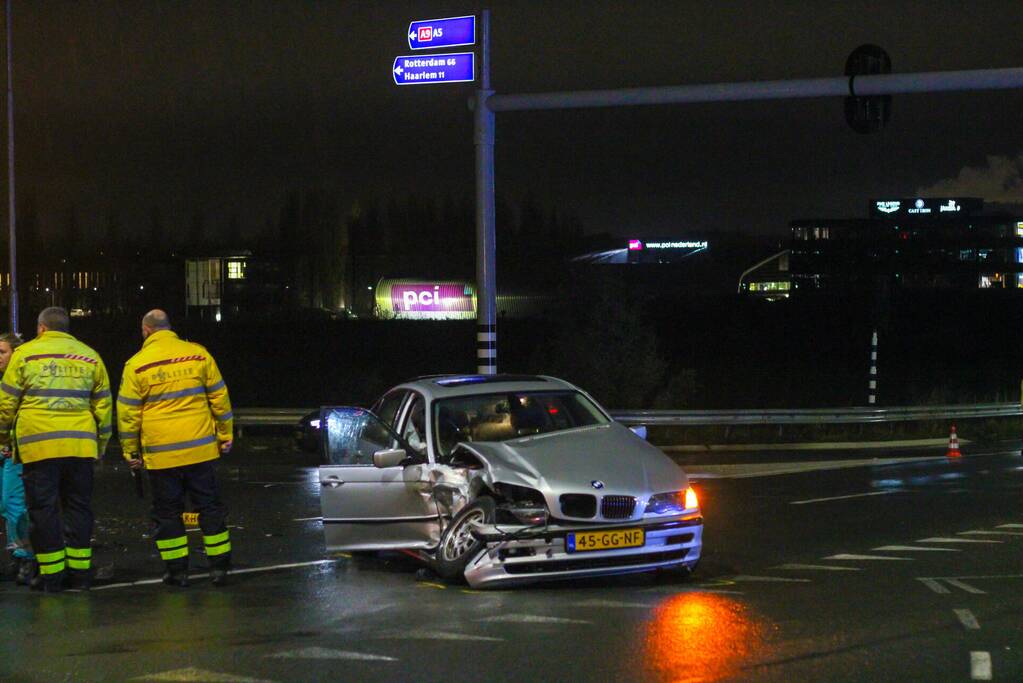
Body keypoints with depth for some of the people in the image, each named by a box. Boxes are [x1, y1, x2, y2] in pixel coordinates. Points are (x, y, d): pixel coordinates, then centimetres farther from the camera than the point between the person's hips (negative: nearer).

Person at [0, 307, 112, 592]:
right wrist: (100, 445, 21)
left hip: (38, 444, -3)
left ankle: (52, 575, 2)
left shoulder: (25, 353, 4)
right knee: (78, 507, 11)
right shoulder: (90, 357, 13)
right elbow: (103, 405, 13)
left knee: (43, 508, 2)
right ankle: (79, 572, 11)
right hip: (81, 445, 3)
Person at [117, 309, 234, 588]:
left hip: (160, 453, -2)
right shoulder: (198, 354, 1)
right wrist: (225, 435, 14)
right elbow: (219, 398, 5)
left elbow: (128, 413, -2)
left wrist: (131, 451, 7)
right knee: (209, 506, 10)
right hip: (200, 448, 2)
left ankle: (177, 570, 8)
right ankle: (219, 565, 10)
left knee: (167, 511, 8)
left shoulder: (137, 365, -4)